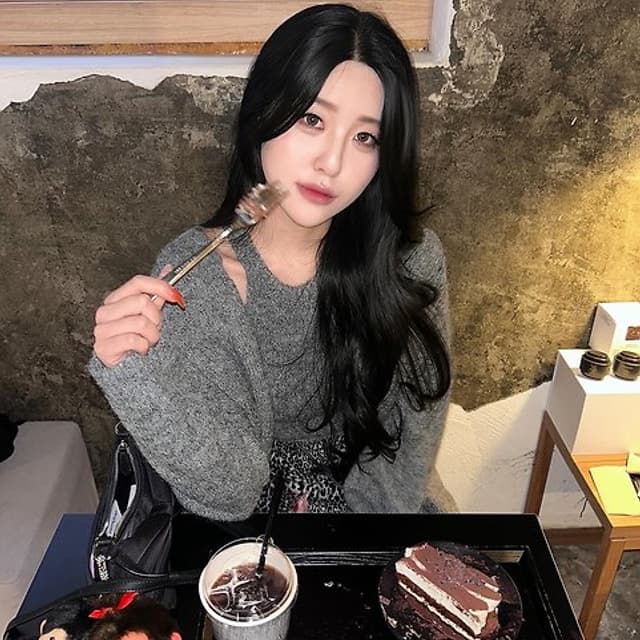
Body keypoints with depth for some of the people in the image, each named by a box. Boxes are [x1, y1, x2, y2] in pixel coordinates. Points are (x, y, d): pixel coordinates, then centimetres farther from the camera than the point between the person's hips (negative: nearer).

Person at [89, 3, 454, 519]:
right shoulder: (191, 274, -19)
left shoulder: (412, 262, -16)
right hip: (251, 536, -2)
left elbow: (410, 444, -5)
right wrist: (138, 372, -34)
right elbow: (227, 494, -20)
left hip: (381, 510, 3)